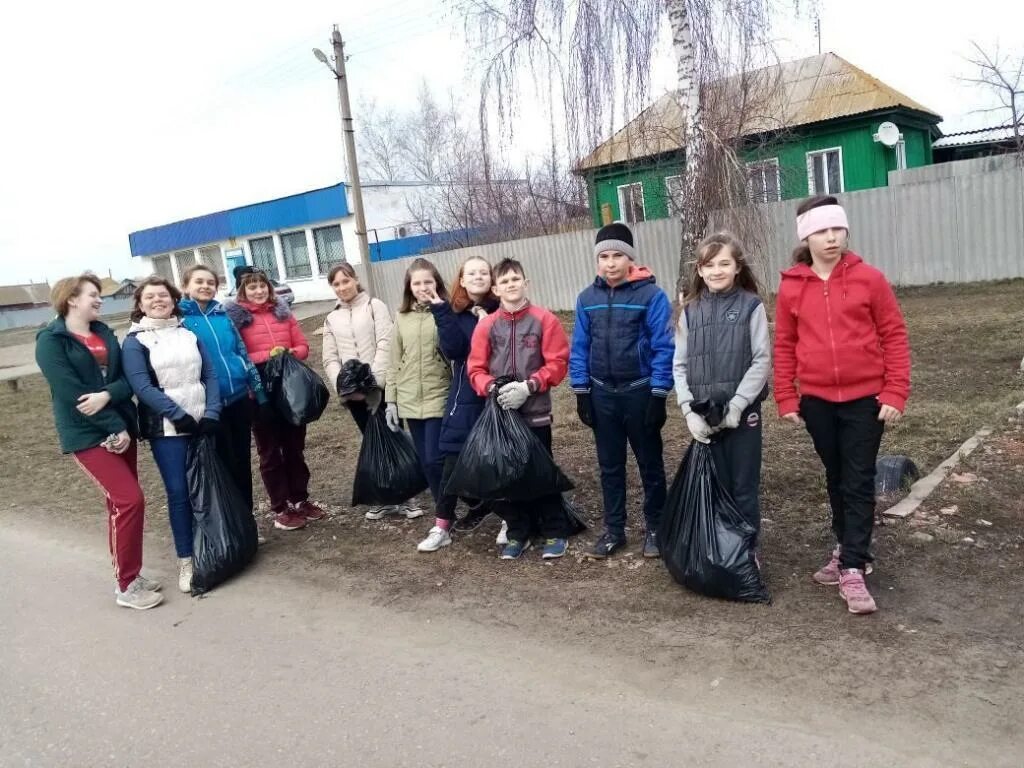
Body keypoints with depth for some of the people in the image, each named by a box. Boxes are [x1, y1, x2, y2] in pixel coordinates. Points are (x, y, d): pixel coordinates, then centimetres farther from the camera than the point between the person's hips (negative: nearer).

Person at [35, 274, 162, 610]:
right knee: (130, 500, -12)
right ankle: (126, 586, 0)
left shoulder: (105, 334, 12)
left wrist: (107, 395, -19)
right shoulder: (51, 341, -8)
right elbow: (71, 393, -17)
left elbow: (128, 378, 3)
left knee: (119, 502, 11)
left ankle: (128, 574, 23)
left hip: (121, 427, 7)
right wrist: (115, 428, -19)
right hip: (87, 434, -7)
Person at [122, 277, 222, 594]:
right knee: (179, 491, -3)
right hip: (166, 428, -3)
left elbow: (210, 375, 5)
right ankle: (186, 561, 8)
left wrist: (212, 412, -8)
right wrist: (180, 415, -17)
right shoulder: (134, 342, -1)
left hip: (202, 423, 4)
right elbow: (143, 388, -11)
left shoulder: (190, 334, 11)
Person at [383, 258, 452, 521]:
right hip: (410, 401, 4)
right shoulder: (402, 318, 8)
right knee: (425, 461, 10)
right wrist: (390, 400, 8)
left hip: (439, 398, -4)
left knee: (435, 459, -8)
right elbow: (395, 362, 11)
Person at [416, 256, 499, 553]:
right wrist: (441, 312, -18)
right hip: (467, 394, 1)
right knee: (455, 456, 0)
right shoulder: (455, 313, 3)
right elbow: (452, 350, -13)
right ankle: (442, 525, 7)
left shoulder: (500, 310, -1)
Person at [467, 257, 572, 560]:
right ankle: (517, 533, 22)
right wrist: (492, 388, -16)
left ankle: (555, 532, 18)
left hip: (535, 412, -3)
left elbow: (558, 363, -6)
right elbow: (476, 369, 3)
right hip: (499, 413, 3)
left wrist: (528, 386, -17)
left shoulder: (544, 320, -3)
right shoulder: (486, 325, 3)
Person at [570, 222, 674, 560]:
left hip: (640, 392, -4)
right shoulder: (587, 298, 1)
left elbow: (663, 348, -12)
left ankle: (655, 528, 26)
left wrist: (658, 395, -14)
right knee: (610, 466, 13)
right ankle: (613, 530, 26)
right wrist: (581, 392, 2)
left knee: (650, 464, 11)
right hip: (602, 394, 4)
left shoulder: (651, 295, -12)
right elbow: (580, 347, 5)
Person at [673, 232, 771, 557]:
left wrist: (737, 405, -13)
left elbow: (762, 360, -7)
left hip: (742, 412, -2)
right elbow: (680, 365, 4)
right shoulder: (690, 310, 5)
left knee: (744, 487, 7)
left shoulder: (751, 306, -3)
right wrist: (689, 410, -6)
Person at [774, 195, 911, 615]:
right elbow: (784, 345, 5)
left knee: (859, 483, 0)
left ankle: (853, 570, 4)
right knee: (836, 480, 15)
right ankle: (848, 549, 32)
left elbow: (894, 335, -2)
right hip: (817, 400, 2)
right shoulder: (791, 287, 0)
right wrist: (786, 397, 2)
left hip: (865, 398, -2)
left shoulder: (869, 278, -5)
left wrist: (896, 391, -8)